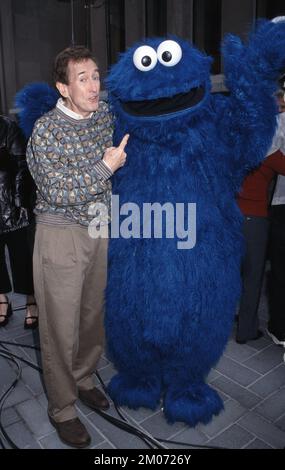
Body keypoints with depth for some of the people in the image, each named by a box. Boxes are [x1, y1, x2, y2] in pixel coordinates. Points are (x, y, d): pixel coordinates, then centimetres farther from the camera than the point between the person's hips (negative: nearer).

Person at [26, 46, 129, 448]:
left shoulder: (104, 113, 4)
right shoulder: (45, 131, -15)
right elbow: (58, 193, -21)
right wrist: (107, 166, -20)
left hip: (99, 232, 6)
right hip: (61, 236, -6)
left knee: (93, 314, 17)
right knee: (61, 327, 4)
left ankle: (83, 379, 41)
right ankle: (62, 409, 24)